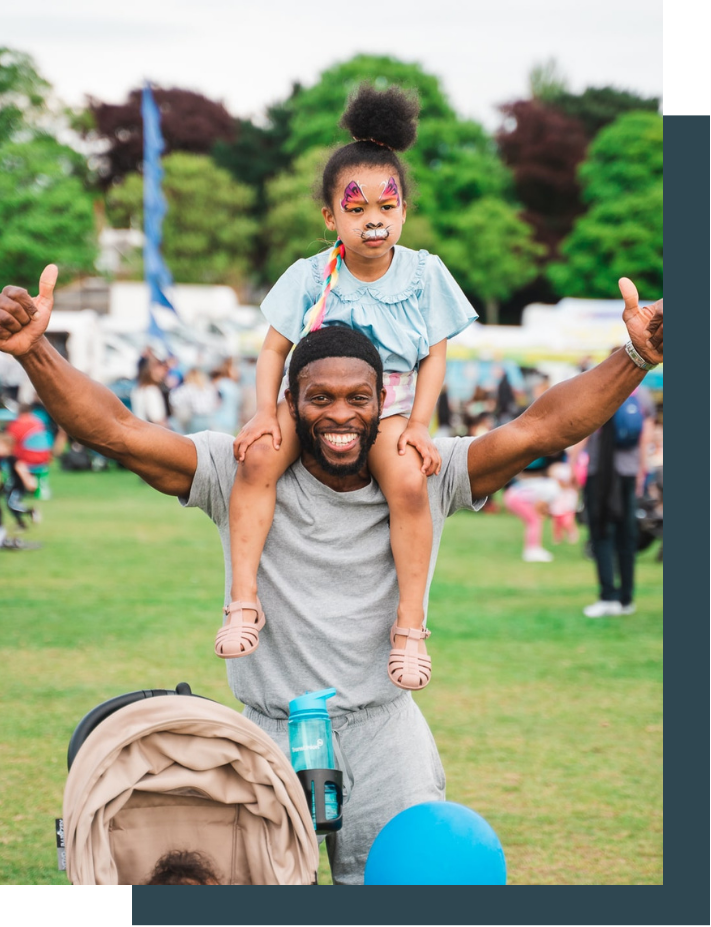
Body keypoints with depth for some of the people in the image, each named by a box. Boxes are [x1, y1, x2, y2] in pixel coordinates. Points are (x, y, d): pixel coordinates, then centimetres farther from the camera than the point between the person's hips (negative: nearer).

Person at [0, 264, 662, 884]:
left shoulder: (427, 478, -2)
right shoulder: (241, 475, -6)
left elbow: (543, 428, -10)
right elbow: (113, 431, -13)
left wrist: (636, 357, -24)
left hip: (383, 726, 1)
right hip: (270, 728, -1)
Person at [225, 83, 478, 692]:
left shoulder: (423, 274, -2)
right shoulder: (310, 277, -3)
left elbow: (435, 356, 0)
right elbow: (275, 348, 1)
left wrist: (419, 423, -12)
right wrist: (266, 411, -14)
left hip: (389, 403, -1)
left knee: (409, 481, -31)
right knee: (257, 458, -29)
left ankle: (410, 623, -19)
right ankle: (245, 601, -22)